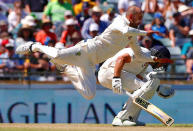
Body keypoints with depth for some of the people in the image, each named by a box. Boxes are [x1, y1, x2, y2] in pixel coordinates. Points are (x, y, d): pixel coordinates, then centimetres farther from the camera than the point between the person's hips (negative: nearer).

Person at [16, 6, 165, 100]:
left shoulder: (132, 36, 18)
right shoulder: (120, 21, -7)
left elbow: (139, 55, 25)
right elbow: (126, 31, -30)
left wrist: (154, 59, 11)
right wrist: (145, 33, -21)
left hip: (91, 63, 9)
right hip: (88, 49, -9)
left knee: (89, 94, -1)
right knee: (58, 55, -33)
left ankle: (65, 68, 17)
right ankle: (35, 47, 0)